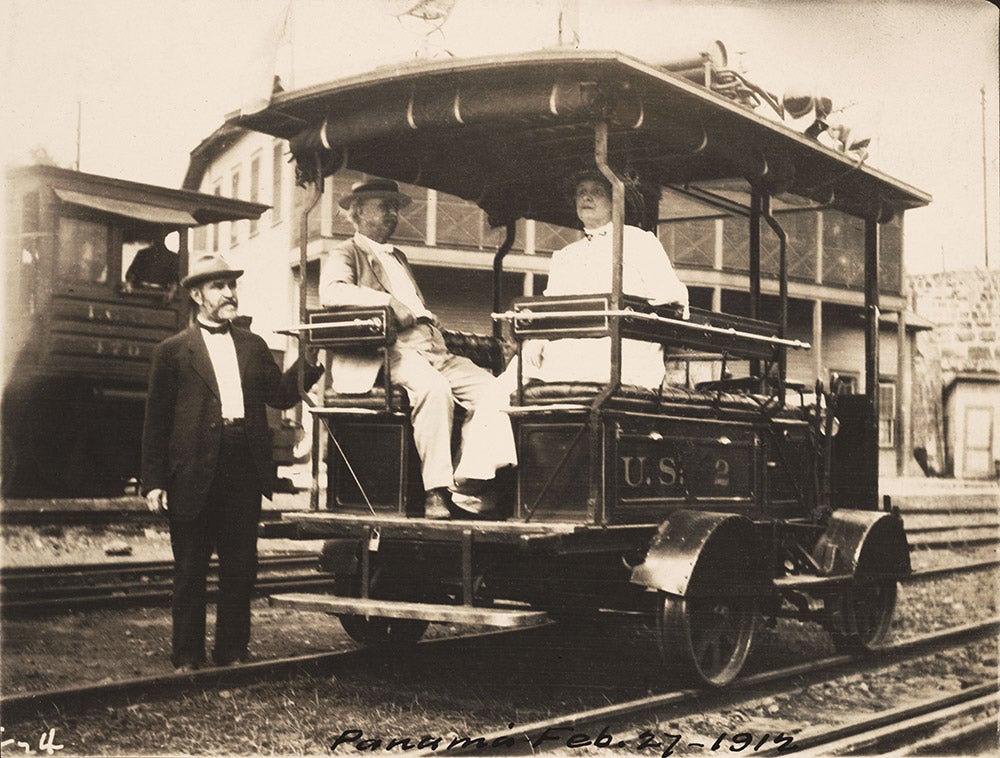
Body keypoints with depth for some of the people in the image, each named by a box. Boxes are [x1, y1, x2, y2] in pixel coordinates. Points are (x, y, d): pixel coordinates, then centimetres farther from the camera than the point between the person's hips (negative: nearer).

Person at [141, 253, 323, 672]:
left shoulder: (253, 346, 15)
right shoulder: (172, 351, 2)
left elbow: (281, 394, 8)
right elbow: (156, 421, 0)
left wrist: (310, 361, -6)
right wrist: (153, 482, -6)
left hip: (244, 475, 4)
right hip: (193, 476, -3)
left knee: (240, 568, 9)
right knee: (190, 571, 5)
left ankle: (233, 652, 20)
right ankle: (187, 657, 15)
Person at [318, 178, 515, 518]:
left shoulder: (398, 258, 34)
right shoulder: (345, 254, 9)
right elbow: (331, 291, -14)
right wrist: (389, 302, -19)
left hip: (431, 348, 8)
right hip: (389, 353, -7)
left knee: (487, 386, -16)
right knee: (434, 387, -36)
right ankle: (435, 490, -29)